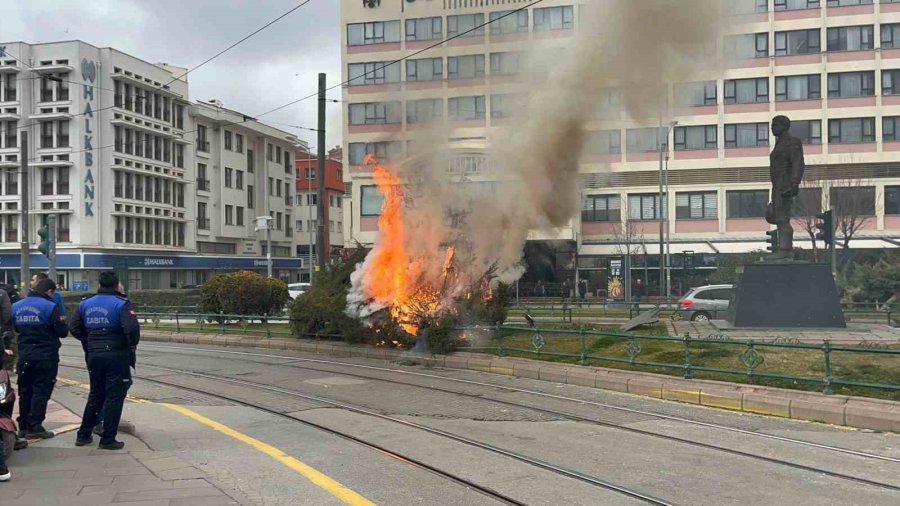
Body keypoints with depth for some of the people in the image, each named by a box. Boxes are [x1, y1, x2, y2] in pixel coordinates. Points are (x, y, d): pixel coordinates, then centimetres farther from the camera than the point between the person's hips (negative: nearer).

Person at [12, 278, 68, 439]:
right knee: (41, 391, -1)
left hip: (25, 355, 6)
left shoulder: (16, 306, 7)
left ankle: (23, 426, 17)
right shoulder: (49, 306, -13)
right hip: (46, 356, -6)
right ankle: (34, 427, -2)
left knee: (25, 391, 13)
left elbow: (16, 328, 16)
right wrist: (62, 322, 8)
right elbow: (62, 332, -12)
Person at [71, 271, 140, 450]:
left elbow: (75, 329, 7)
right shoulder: (121, 304, -11)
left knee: (95, 394, 19)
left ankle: (83, 435, 24)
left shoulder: (86, 303, 7)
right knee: (114, 396, 1)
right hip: (117, 355, -6)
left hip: (94, 355, 6)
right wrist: (132, 344, -5)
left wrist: (90, 342, 17)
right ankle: (107, 440, 2)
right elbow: (132, 328, -23)